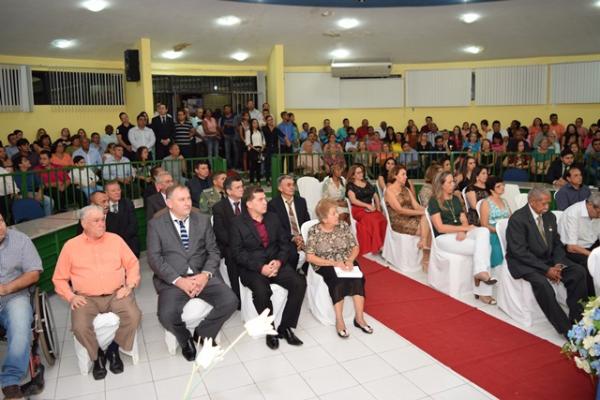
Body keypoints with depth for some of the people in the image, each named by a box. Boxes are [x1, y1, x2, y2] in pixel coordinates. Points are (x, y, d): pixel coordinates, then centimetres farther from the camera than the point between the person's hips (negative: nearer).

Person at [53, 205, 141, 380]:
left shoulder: (115, 239, 8)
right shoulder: (70, 246, 6)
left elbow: (132, 264, 10)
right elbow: (59, 278, 9)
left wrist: (129, 286, -4)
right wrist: (71, 297, -5)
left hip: (116, 294, 1)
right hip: (86, 298, 0)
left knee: (133, 316, -25)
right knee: (80, 327, -28)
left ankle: (113, 350, 2)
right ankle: (97, 355, 4)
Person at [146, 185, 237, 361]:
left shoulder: (203, 220, 9)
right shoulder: (156, 224, 2)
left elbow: (213, 251, 6)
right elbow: (154, 258, -6)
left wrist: (205, 274, -13)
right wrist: (179, 280, -17)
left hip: (202, 275, 2)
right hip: (172, 279, -2)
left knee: (230, 301, -19)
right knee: (167, 315, -28)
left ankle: (202, 333, 10)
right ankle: (186, 340, 8)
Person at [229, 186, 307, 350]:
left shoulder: (272, 218, 11)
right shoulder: (238, 223, -2)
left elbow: (285, 242, 10)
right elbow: (238, 253, -8)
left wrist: (279, 261, -10)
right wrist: (260, 267, -19)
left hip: (276, 263, 4)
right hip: (252, 268, -4)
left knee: (299, 283, -20)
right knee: (262, 290, -33)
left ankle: (285, 327, -5)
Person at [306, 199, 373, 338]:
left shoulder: (343, 226, 2)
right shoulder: (314, 231, -8)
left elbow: (355, 247, 6)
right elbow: (310, 257, -12)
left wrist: (350, 260, -16)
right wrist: (334, 263, -20)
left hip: (345, 262, 3)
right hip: (325, 265, -3)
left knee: (357, 278, -27)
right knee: (338, 281, -33)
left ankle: (359, 318, -21)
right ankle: (339, 321, -25)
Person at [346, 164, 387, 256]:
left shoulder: (367, 183, 23)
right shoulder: (350, 185, 7)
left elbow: (375, 196, 20)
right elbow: (353, 200, -7)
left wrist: (378, 206, 1)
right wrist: (367, 205, -16)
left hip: (371, 208, 5)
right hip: (358, 209, -5)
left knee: (382, 220, -29)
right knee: (373, 221, -35)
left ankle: (384, 244, -29)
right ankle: (376, 246, -30)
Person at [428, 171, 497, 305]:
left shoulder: (455, 199, 17)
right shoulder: (434, 201, -4)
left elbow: (464, 220, 11)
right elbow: (440, 227, -12)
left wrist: (463, 231, -13)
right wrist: (464, 228, -12)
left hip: (460, 234, 6)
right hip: (444, 237, -6)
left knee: (484, 231, -26)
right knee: (483, 247, -25)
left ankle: (480, 271, -32)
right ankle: (482, 291, -21)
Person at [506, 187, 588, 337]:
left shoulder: (550, 217, 8)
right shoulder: (517, 219, -16)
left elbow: (557, 244, 12)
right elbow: (520, 252, -20)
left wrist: (557, 264, -9)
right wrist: (546, 269, -22)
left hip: (549, 259, 7)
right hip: (524, 263, -7)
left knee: (579, 272, -14)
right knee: (541, 282, -33)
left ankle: (577, 320, -8)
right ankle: (565, 328, -23)